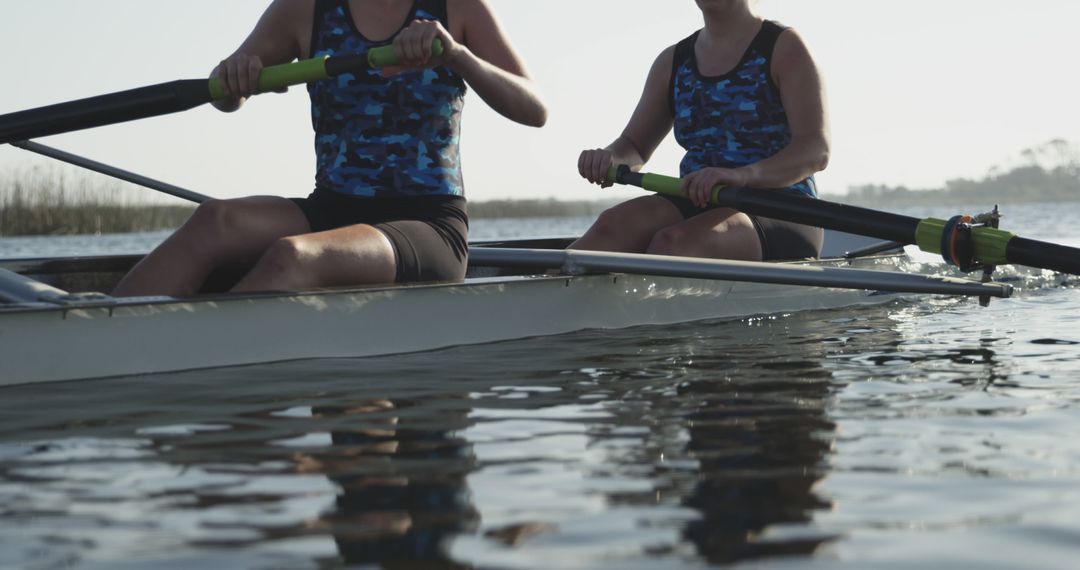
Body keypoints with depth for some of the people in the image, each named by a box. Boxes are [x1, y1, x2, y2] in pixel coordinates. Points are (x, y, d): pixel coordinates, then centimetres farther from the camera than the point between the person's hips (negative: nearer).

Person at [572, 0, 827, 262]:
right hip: (698, 206, 5)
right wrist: (610, 158, -9)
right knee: (616, 224, -28)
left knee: (673, 241, -35)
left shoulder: (785, 48, 0)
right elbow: (633, 145, 18)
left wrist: (743, 175, -33)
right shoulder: (672, 61, 16)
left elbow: (817, 151, -14)